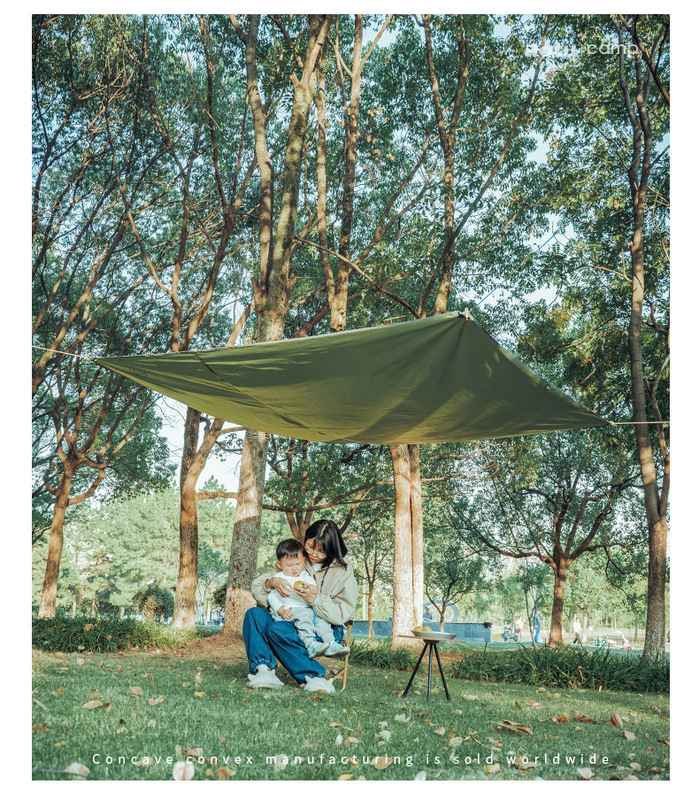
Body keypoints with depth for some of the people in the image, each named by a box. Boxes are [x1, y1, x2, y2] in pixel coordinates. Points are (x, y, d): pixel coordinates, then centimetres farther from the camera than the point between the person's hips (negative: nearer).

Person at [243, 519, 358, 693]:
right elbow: (256, 585, 5)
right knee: (254, 614, -19)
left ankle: (313, 677, -26)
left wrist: (314, 599, -24)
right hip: (291, 621, 5)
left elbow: (341, 614, -9)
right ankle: (264, 670, -29)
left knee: (277, 629, -31)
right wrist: (272, 582, -19)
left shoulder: (344, 572, 0)